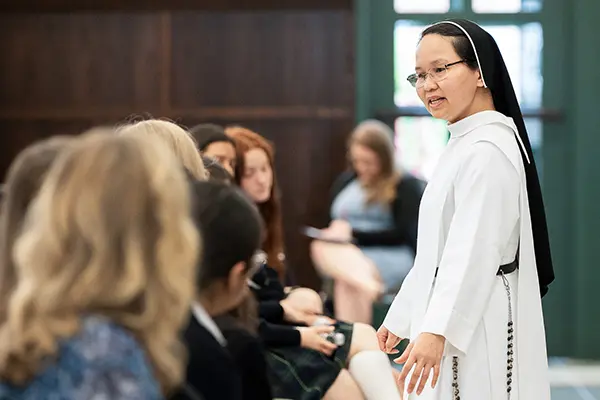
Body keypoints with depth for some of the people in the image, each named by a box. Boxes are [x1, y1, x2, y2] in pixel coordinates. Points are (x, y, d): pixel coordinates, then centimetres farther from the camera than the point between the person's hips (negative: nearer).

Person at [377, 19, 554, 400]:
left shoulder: (486, 150, -15)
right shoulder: (463, 146, 17)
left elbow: (475, 251, -24)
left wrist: (437, 330, -32)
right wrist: (400, 319, 21)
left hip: (475, 330, -10)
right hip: (456, 322, 10)